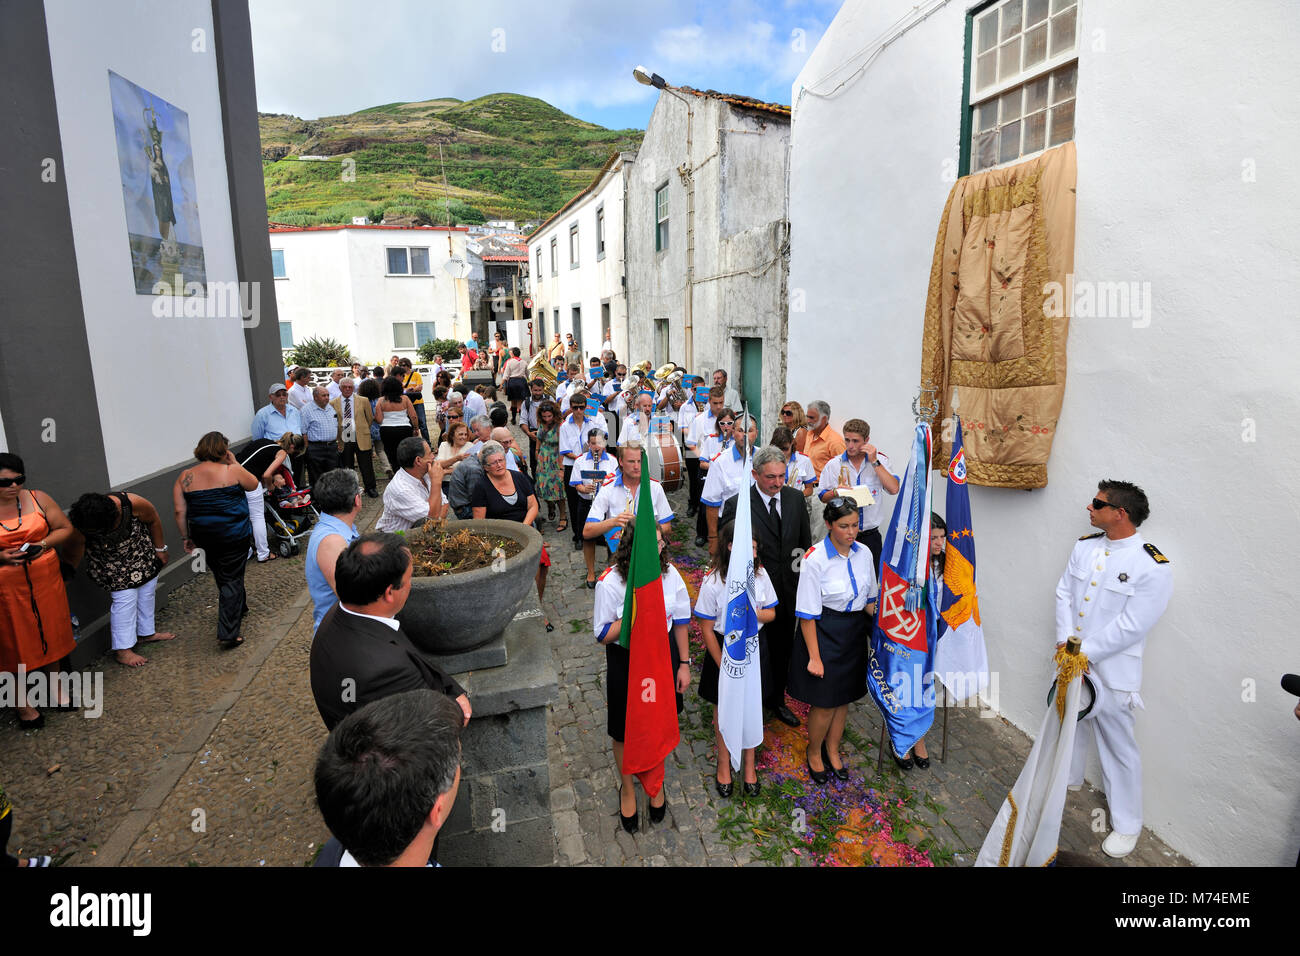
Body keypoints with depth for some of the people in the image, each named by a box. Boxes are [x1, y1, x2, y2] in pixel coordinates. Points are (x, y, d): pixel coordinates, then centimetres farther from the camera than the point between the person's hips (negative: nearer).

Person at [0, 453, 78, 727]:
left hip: (45, 581, 3)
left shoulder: (38, 499, -1)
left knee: (51, 635, 16)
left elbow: (64, 527, 7)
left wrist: (43, 544, -12)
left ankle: (56, 688, 37)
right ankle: (22, 704, 25)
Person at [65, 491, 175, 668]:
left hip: (142, 552, 2)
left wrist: (160, 549, -4)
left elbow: (154, 520, -14)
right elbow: (72, 558, -15)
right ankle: (122, 650, 2)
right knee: (125, 598, -10)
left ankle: (146, 633, 34)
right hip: (111, 565, -2)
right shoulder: (78, 528, -32)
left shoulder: (132, 503, -35)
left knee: (146, 592, 13)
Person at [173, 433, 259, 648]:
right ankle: (228, 633, -1)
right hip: (235, 534, -4)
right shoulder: (232, 471, -12)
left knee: (221, 575, 23)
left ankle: (239, 607, 45)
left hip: (204, 537, 4)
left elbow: (180, 511, -1)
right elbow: (253, 484, 6)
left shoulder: (184, 477, -1)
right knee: (231, 579, 2)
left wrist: (186, 537, 8)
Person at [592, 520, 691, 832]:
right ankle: (627, 789, 45)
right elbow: (603, 635, -17)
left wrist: (684, 664, 4)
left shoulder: (669, 573, -12)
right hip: (625, 663, -2)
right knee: (625, 734, 16)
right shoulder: (611, 582, -23)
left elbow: (681, 621, 0)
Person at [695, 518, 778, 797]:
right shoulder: (713, 582, -21)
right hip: (724, 649, -3)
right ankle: (724, 763, 39)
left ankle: (749, 764, 39)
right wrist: (723, 666, -10)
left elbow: (771, 613, 1)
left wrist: (755, 614, -22)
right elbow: (706, 629, -13)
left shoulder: (759, 574, -11)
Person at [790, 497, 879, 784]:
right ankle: (814, 754, 34)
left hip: (855, 632, 6)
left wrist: (873, 629, 10)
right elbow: (807, 614, -16)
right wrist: (814, 657, -15)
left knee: (844, 697, 19)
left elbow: (870, 598, 11)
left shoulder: (864, 553, -3)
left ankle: (833, 751, 43)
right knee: (825, 703, 5)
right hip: (824, 633, -5)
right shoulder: (815, 559, -20)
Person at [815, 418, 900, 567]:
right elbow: (822, 497, 6)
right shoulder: (833, 465, 3)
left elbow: (894, 489, -11)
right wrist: (835, 492, -16)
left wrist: (874, 462, -12)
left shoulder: (880, 461, 3)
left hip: (870, 535, 0)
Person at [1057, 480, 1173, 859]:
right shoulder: (1085, 546, -1)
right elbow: (1064, 593, 1)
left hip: (1111, 670, -6)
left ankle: (1127, 824, 26)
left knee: (1118, 745, 6)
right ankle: (1068, 777, 52)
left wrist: (1085, 653, -17)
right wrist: (1065, 641, -9)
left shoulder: (1153, 567, -21)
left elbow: (1130, 626, -21)